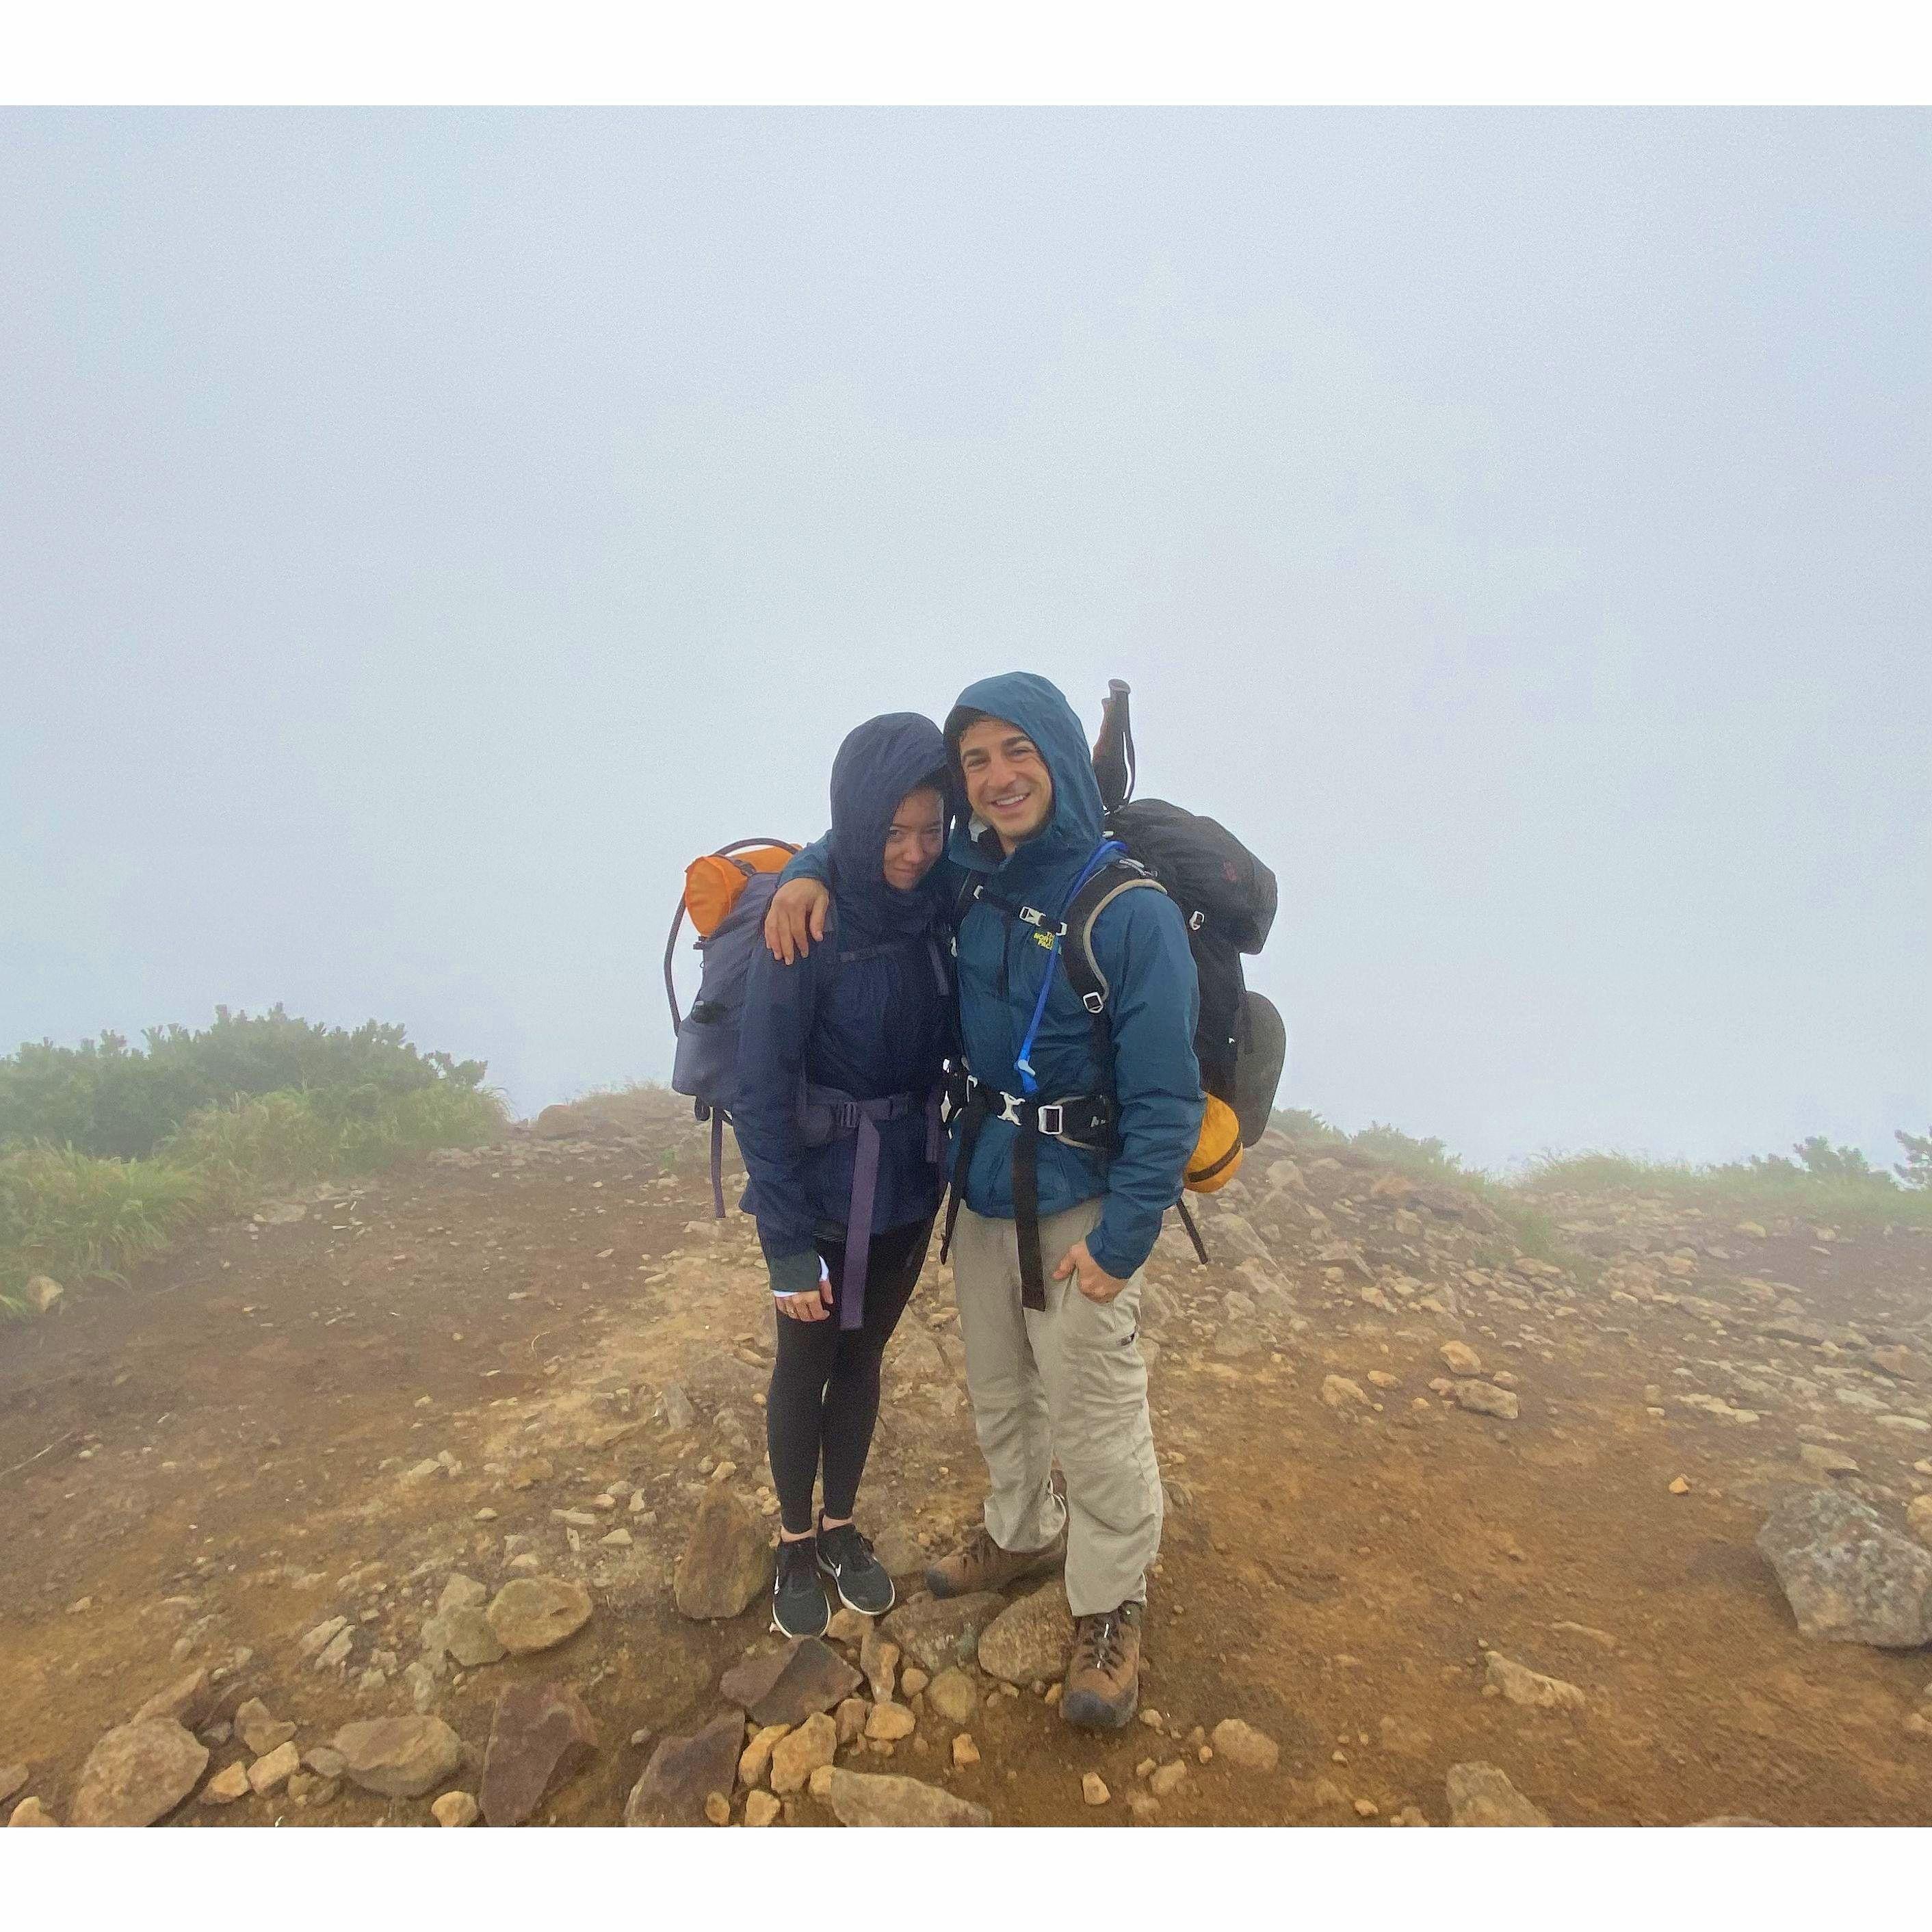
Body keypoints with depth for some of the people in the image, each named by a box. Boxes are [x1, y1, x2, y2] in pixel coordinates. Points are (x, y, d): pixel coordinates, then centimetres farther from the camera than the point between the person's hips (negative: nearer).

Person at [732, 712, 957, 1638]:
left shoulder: (939, 912, -8)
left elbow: (950, 1046, 4)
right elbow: (761, 1095, -18)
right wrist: (787, 1245, -17)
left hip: (909, 1189, 4)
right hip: (822, 1199, -4)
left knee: (863, 1356, 21)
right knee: (804, 1367, 16)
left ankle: (841, 1526, 43)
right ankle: (795, 1541, 39)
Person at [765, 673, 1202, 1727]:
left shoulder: (1133, 911, -19)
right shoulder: (967, 879, -2)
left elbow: (1166, 1099, -17)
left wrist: (1122, 1239, -18)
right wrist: (807, 874, -4)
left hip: (1079, 1205, -6)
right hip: (980, 1188, 6)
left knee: (1095, 1420, 5)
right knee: (997, 1391, 23)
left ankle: (1110, 1607, 29)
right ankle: (1020, 1533, 48)